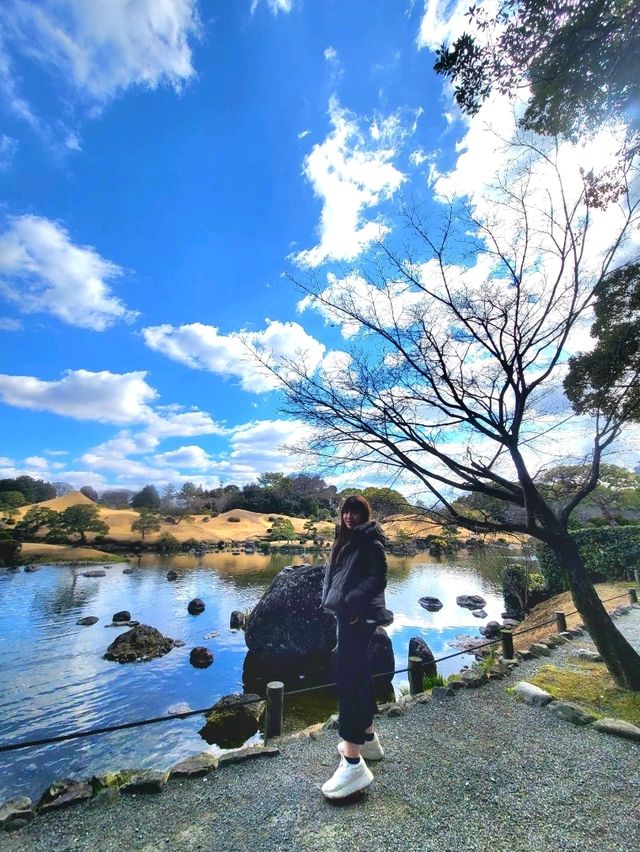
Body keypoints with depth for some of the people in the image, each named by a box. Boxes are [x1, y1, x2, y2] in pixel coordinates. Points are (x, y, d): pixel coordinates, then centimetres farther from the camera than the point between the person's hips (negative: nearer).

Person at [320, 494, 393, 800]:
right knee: (358, 672, 18)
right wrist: (332, 600, 3)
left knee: (346, 676, -11)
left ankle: (353, 762, -5)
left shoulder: (370, 541, -11)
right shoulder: (345, 540, 14)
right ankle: (368, 738, 34)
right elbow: (333, 574, 17)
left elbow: (377, 579, -17)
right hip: (347, 614, 9)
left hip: (360, 616, -9)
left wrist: (351, 602, -21)